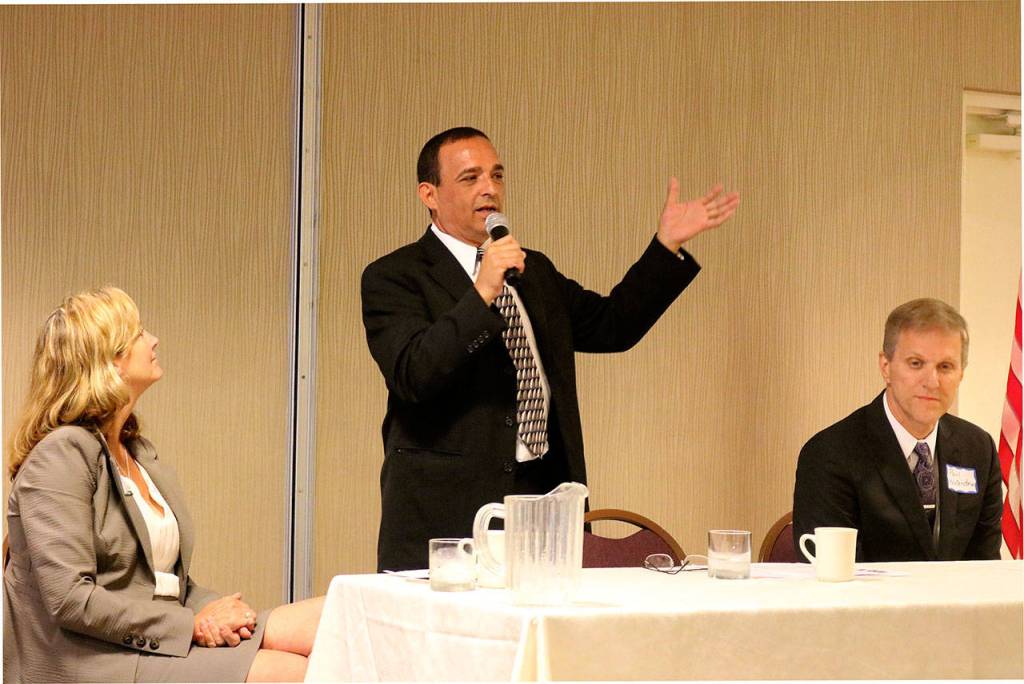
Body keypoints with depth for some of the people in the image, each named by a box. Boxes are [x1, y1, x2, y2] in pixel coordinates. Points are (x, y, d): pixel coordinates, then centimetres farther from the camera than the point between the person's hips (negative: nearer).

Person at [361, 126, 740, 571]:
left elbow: (611, 326, 20)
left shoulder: (535, 271, 21)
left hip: (545, 489, 6)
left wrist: (667, 246, 13)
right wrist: (481, 293, -24)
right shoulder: (394, 277, -2)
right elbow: (411, 376, -17)